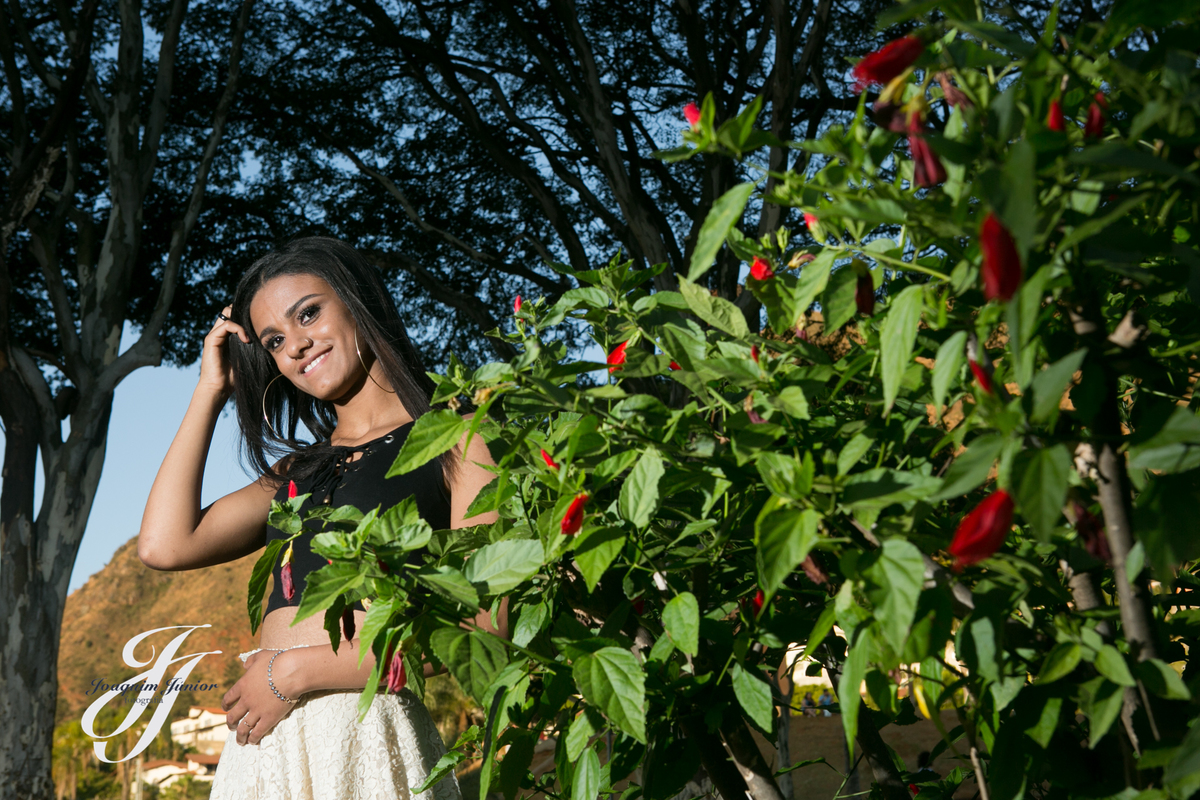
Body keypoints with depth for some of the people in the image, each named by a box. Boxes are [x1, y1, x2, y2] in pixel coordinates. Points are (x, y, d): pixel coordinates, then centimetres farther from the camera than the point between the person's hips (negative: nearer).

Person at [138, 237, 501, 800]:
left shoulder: (453, 439, 1)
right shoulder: (297, 471, 18)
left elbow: (486, 626, -10)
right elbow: (163, 546, 4)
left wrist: (298, 671, -10)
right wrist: (212, 390, 14)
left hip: (365, 735, -5)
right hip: (266, 746, 5)